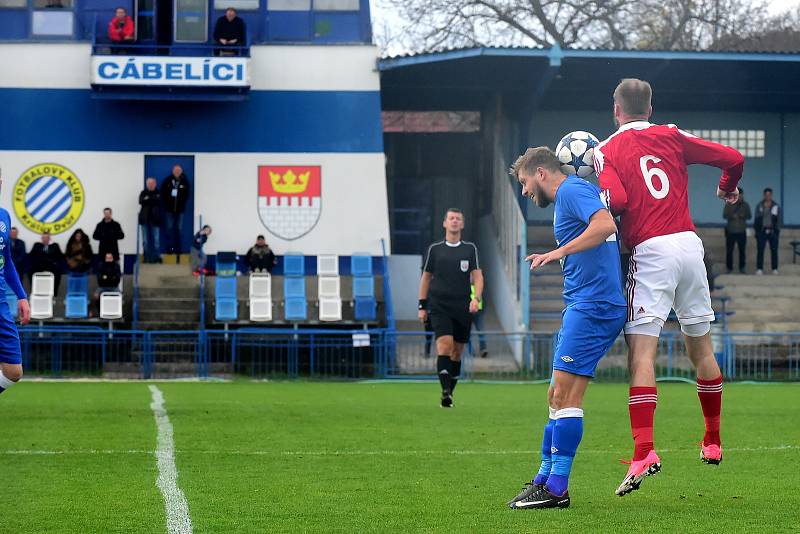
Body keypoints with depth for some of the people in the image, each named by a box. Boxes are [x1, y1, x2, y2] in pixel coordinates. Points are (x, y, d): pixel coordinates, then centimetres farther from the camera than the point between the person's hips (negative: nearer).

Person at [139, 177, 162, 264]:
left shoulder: (159, 193, 8)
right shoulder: (143, 193, 12)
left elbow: (159, 202, -10)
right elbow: (141, 201, -7)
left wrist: (148, 199, -7)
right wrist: (152, 200, -15)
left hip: (155, 219, -2)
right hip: (145, 218, 2)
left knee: (156, 240, -5)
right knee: (145, 240, 2)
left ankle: (157, 258, -2)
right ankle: (147, 258, 6)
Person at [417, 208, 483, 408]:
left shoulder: (470, 249, 8)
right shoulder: (435, 249, 7)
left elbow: (477, 276, 4)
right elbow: (426, 277, 12)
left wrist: (476, 298, -13)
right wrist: (422, 306, 8)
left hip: (463, 308, 2)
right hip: (439, 307, -2)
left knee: (457, 352, 6)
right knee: (445, 345, -19)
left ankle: (449, 393, 18)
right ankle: (445, 392, -25)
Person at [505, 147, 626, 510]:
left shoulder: (571, 190, -8)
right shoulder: (568, 195, 23)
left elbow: (605, 224, -25)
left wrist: (559, 252, -26)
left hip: (592, 306, -11)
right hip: (582, 306, 11)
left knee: (565, 395, -11)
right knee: (557, 396, 13)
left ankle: (556, 489, -11)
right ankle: (546, 477, 18)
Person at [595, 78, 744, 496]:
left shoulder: (606, 150, 2)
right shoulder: (672, 136, 12)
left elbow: (615, 200, -16)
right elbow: (733, 158, 13)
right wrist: (728, 190, 33)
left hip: (650, 251, -4)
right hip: (689, 243, 4)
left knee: (641, 352, -9)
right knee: (701, 348, 17)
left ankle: (644, 451, -23)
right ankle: (713, 442, 28)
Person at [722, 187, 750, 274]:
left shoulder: (745, 205, 9)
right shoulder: (729, 205, 4)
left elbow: (749, 216, 7)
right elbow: (724, 215, 0)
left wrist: (744, 215, -15)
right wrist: (732, 216, -19)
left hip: (742, 231, 1)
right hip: (731, 231, -1)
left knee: (742, 250, 1)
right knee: (729, 250, -4)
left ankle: (742, 268, 10)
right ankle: (729, 268, 3)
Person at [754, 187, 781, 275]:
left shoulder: (776, 206, 5)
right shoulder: (759, 206, 5)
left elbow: (778, 220, 5)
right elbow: (757, 218, 4)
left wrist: (777, 231, -2)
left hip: (772, 231, 1)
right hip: (762, 231, -1)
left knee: (774, 250, 3)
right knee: (760, 250, -5)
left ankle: (775, 269, 9)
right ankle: (759, 269, -3)